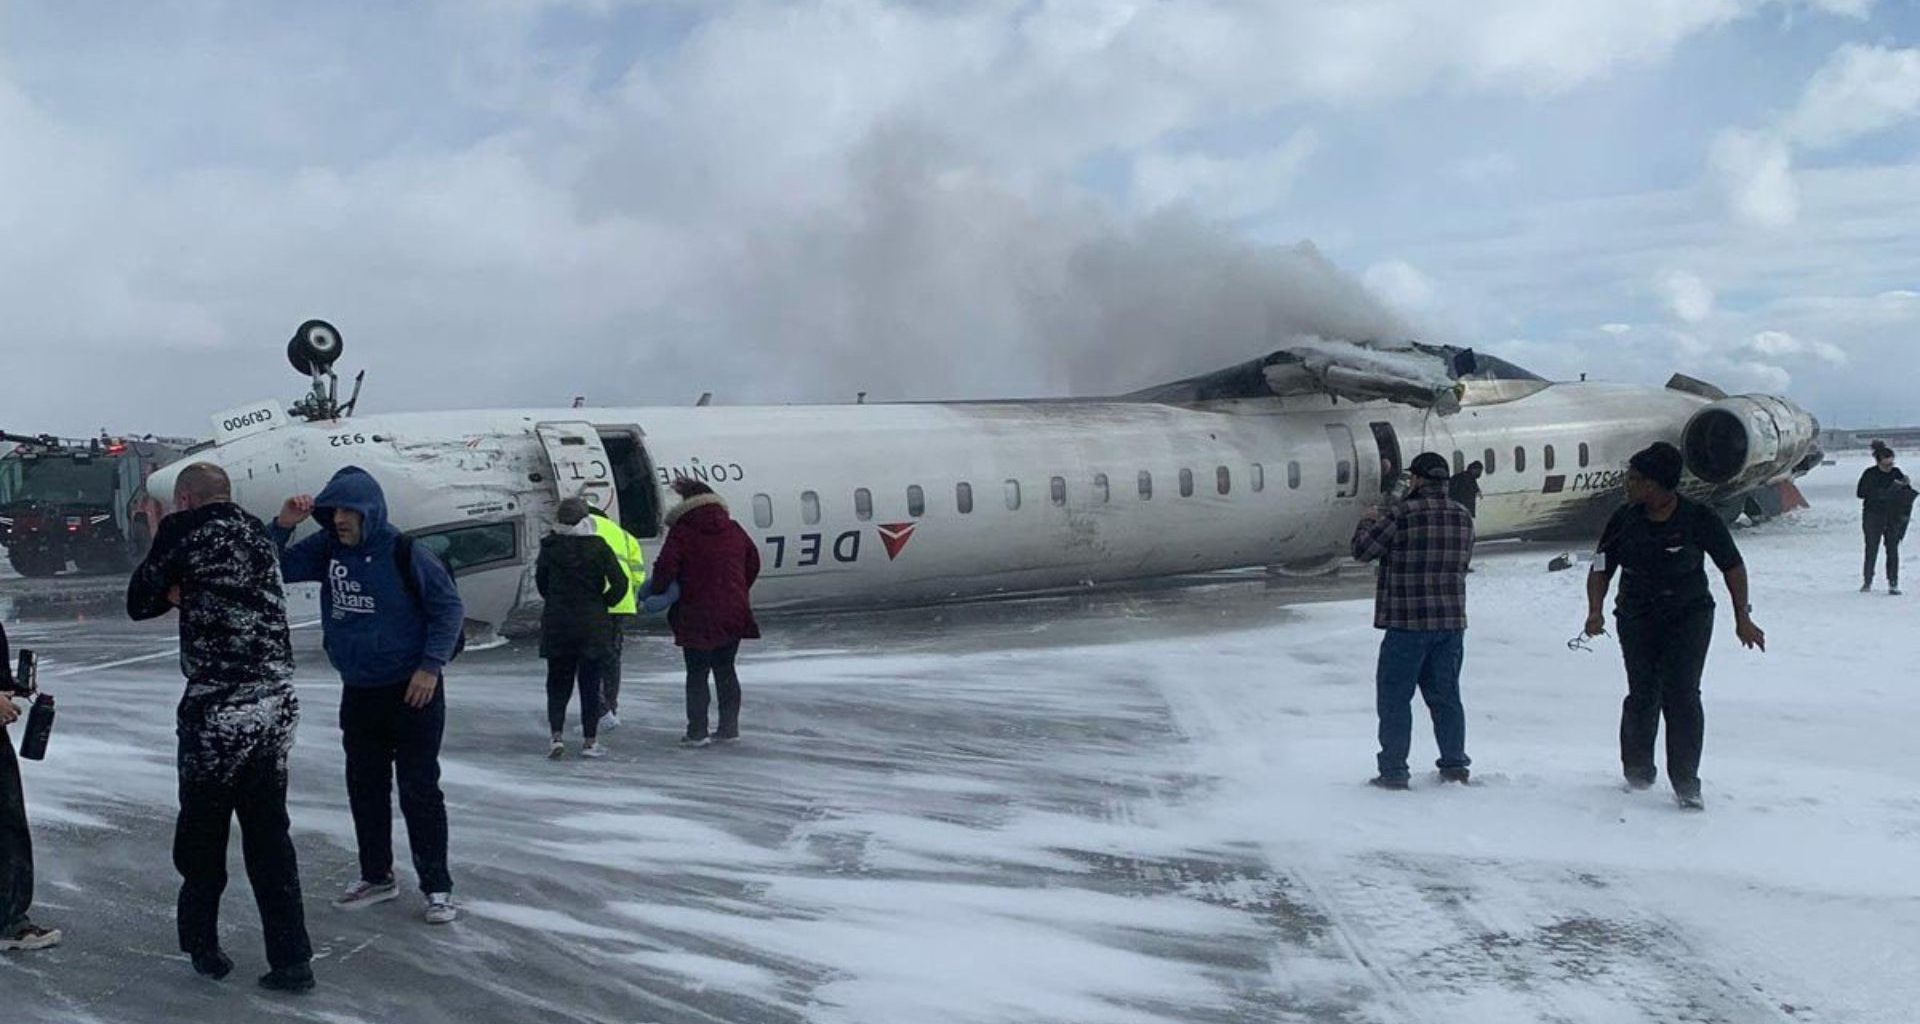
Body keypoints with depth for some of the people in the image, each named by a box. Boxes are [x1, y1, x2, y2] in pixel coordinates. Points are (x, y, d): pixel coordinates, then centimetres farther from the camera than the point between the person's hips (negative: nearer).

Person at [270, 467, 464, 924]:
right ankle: (376, 876, 29)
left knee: (419, 789, -2)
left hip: (412, 692, -6)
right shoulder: (327, 548, 1)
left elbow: (449, 607, -11)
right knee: (365, 787, 14)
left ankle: (437, 887, 6)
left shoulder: (404, 553, -15)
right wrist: (282, 526, -9)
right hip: (358, 693, 6)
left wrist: (431, 666, -16)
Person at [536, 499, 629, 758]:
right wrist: (602, 603, 3)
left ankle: (556, 736, 0)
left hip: (557, 624, 2)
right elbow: (620, 583, -11)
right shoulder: (598, 547, -9)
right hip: (593, 626, -2)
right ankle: (590, 741, 8)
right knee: (590, 683, 7)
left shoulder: (550, 547, -3)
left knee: (557, 683, 12)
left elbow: (540, 581, 8)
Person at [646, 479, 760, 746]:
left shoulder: (682, 532, -8)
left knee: (697, 674, 3)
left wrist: (655, 592, 2)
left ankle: (697, 731, 3)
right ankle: (729, 726, 18)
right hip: (734, 613, 5)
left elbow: (666, 567, -15)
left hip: (698, 616, -5)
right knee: (725, 669, 16)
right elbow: (753, 564, 17)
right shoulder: (734, 530, 9)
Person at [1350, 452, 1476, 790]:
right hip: (1452, 621, 6)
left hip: (1408, 623, -6)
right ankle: (1454, 765, 21)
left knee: (1394, 697, 2)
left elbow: (1362, 549, -9)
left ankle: (1393, 772, 2)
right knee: (1445, 695, 16)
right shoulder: (1463, 517, 6)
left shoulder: (1400, 514, -14)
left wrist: (1368, 522, 12)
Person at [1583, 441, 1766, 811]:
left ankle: (1686, 783, -2)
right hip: (1636, 618, 2)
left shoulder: (1699, 519, -11)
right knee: (1643, 696, -1)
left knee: (1682, 695, -11)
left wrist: (1743, 619, -1)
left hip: (1689, 617, -2)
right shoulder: (1625, 519, -4)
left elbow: (1733, 566, 1)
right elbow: (1601, 568, 2)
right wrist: (1595, 611, -14)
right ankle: (1638, 770, 23)